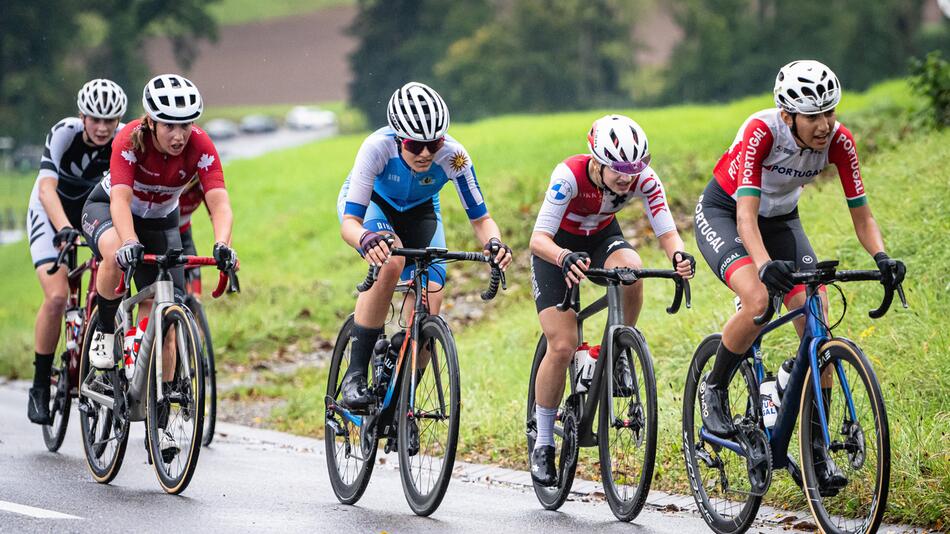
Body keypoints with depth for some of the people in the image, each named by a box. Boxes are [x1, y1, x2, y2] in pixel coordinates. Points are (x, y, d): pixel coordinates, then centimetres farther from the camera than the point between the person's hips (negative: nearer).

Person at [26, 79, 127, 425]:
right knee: (57, 296, -21)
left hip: (96, 211, 3)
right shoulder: (63, 134, -30)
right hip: (52, 214, -3)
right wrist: (65, 228, -56)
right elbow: (47, 189, -40)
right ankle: (40, 386, -9)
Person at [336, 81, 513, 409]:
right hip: (370, 204, -3)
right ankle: (355, 375, -28)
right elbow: (349, 222, -41)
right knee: (392, 261, -35)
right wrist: (366, 239, -63)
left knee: (431, 301, -14)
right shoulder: (378, 147, -38)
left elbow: (480, 218, -24)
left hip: (419, 211, 3)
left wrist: (494, 243, -46)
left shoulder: (453, 155, -32)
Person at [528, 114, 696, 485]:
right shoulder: (569, 175, -36)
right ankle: (543, 442, 3)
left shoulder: (644, 179, -26)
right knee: (562, 347, -15)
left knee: (630, 271, -35)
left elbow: (666, 232, -27)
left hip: (603, 237, 3)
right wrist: (566, 259, -63)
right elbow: (539, 238, -41)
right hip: (557, 246, -3)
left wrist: (679, 255, -51)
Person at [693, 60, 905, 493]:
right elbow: (746, 214, -40)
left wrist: (881, 256, -36)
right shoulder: (761, 131, -33)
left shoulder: (838, 140, -21)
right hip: (722, 213, -4)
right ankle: (714, 391, -6)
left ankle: (815, 448, -5)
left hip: (781, 220, 4)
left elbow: (861, 215, -15)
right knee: (758, 300, -33)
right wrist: (765, 265, -58)